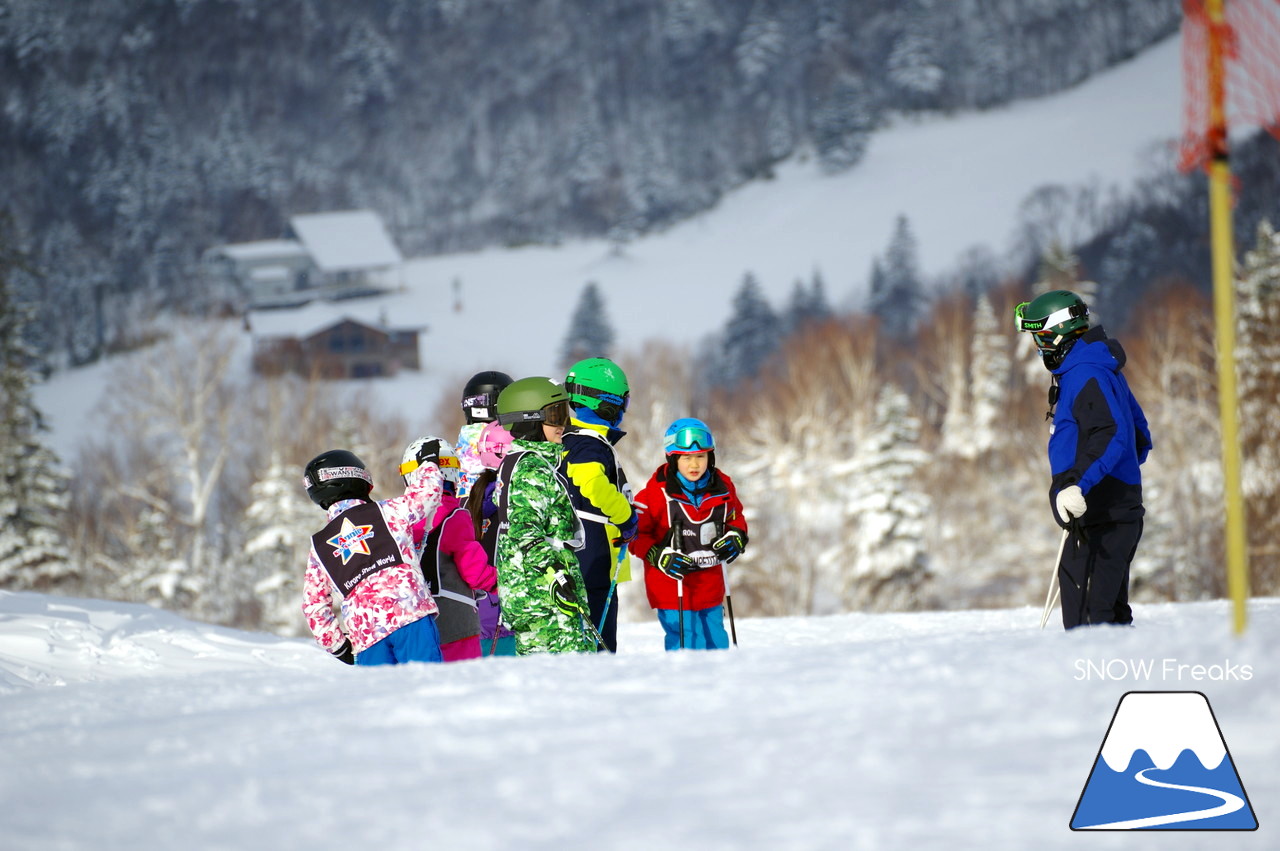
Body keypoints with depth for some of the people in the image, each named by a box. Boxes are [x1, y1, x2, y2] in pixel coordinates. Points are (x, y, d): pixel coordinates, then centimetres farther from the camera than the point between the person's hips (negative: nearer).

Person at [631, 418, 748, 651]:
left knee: (716, 644, 15)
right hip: (673, 590, -5)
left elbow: (735, 517, 21)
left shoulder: (722, 487, 2)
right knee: (688, 647, -10)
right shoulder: (658, 492, -13)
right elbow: (636, 532, -8)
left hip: (711, 588, 5)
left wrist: (736, 538, 0)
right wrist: (660, 557, -20)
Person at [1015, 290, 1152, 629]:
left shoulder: (1085, 375, -14)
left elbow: (1112, 436, -27)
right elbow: (1139, 438, 26)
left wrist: (1077, 484, -35)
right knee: (1110, 612, 16)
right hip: (1120, 514, 11)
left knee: (1087, 617, -13)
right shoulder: (1104, 369, 19)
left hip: (1101, 521, -11)